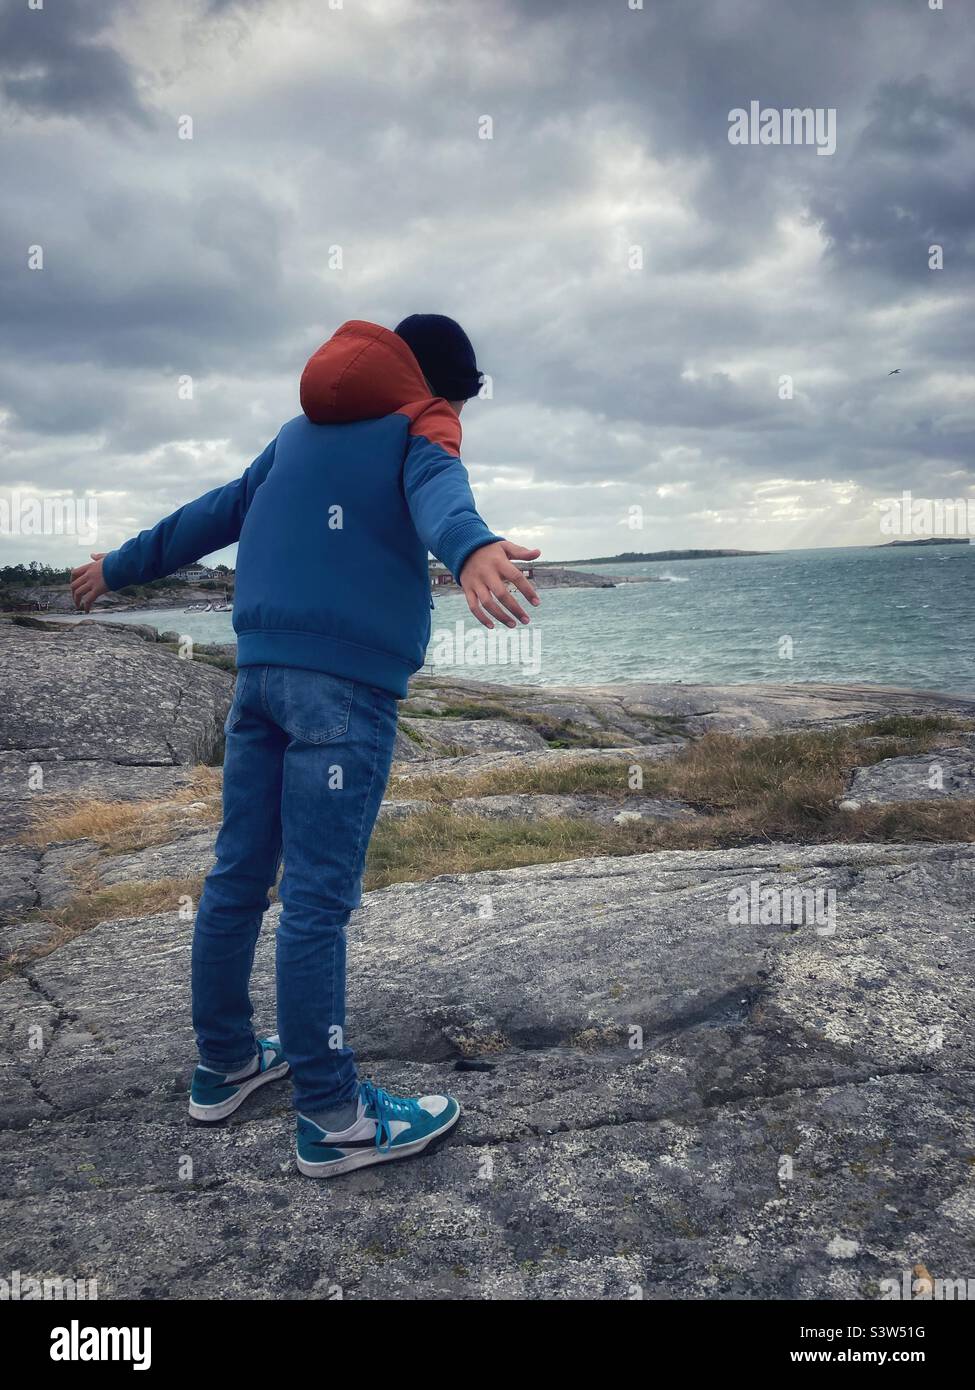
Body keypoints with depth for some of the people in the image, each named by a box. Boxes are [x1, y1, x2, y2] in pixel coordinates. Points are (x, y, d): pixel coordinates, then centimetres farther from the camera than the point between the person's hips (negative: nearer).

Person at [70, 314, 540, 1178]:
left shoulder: (302, 430, 24)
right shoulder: (421, 429, 3)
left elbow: (215, 513, 30)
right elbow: (436, 491, -22)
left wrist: (121, 566, 42)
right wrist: (470, 548, -44)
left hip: (262, 670, 8)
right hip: (345, 683, -7)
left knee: (238, 875, 12)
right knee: (317, 898, -6)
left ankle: (225, 1065, 27)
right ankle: (334, 1118, 4)